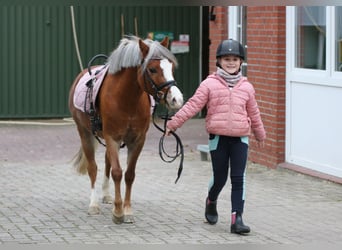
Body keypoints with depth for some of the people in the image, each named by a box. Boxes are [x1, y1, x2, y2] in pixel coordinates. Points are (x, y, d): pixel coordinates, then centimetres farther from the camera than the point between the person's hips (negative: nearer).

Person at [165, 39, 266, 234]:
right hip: (218, 137, -2)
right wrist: (173, 124, -10)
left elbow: (254, 113, 19)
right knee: (220, 177, 7)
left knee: (239, 179, -5)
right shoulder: (210, 84, -2)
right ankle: (211, 202, 39)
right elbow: (193, 105, -5)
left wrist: (261, 135, 29)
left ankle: (237, 219, -5)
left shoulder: (246, 87, 7)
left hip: (240, 138, 2)